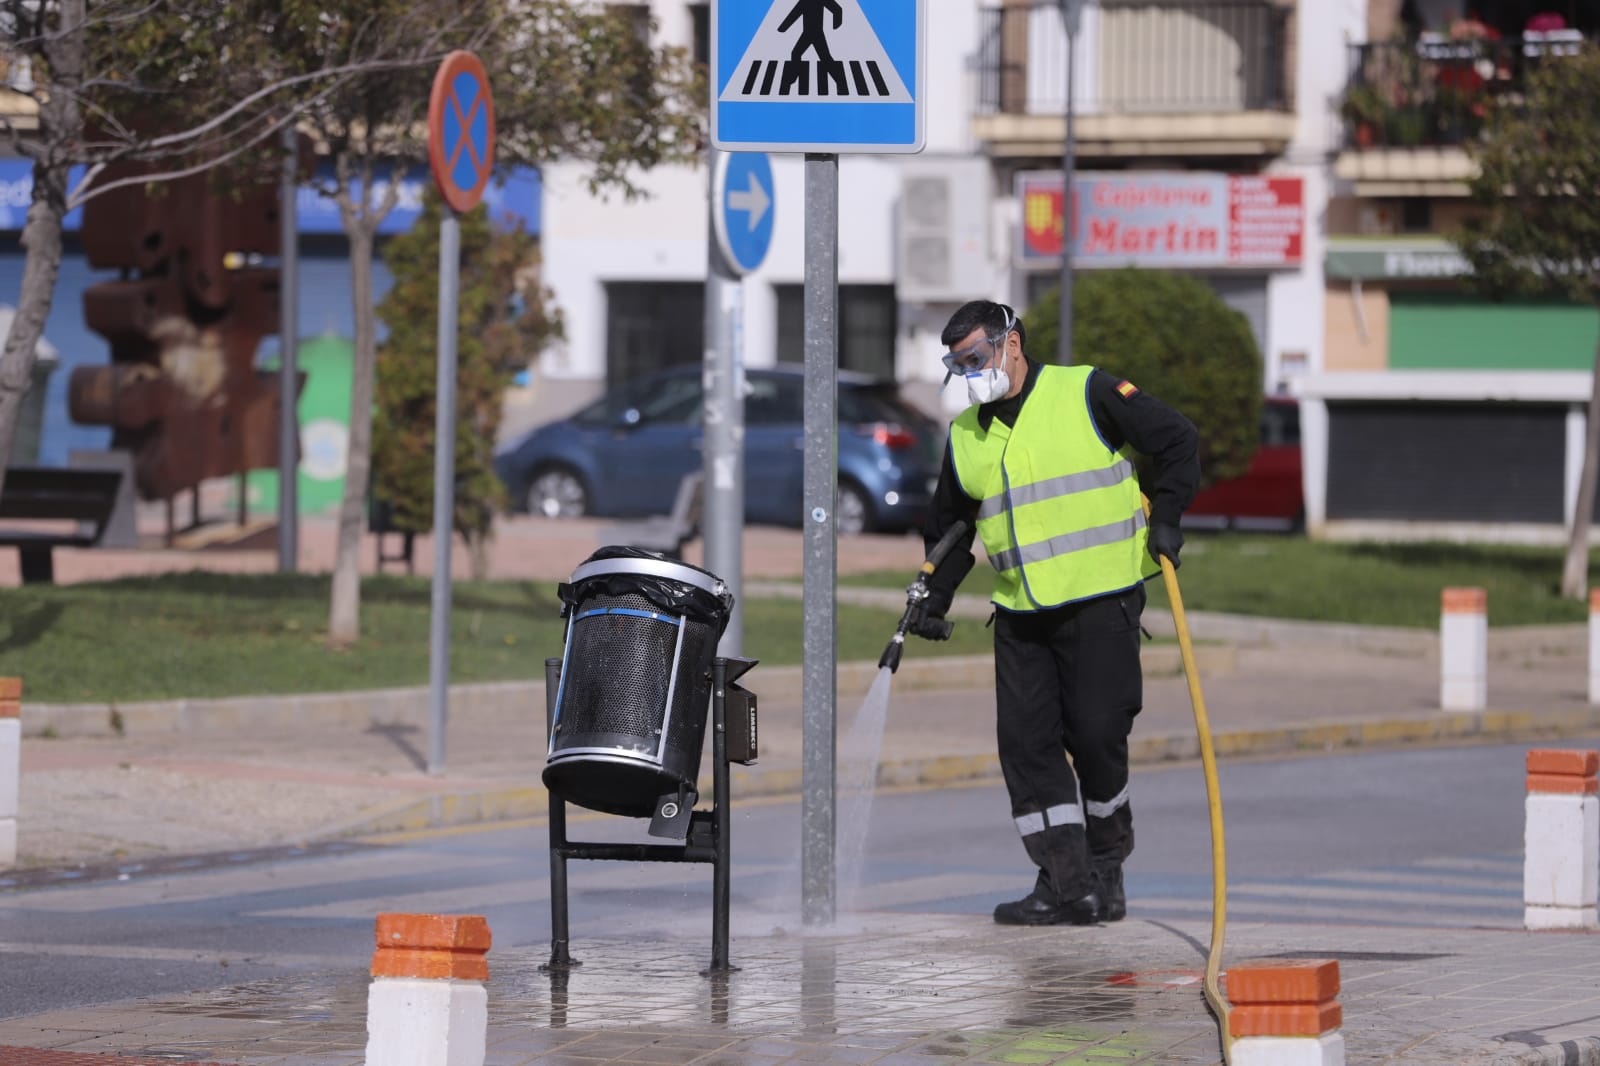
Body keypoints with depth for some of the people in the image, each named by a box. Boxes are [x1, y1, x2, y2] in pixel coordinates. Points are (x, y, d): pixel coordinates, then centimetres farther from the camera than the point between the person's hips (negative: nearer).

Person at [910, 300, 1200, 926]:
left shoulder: (1085, 394, -2)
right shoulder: (966, 436, 14)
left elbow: (1177, 442, 1)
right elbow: (950, 526, 24)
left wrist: (1164, 518, -8)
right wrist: (934, 599, 12)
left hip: (1100, 602, -5)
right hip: (1020, 617, 5)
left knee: (1095, 734, -8)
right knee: (1026, 741, -5)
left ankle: (1106, 864, 15)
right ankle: (1066, 883, -3)